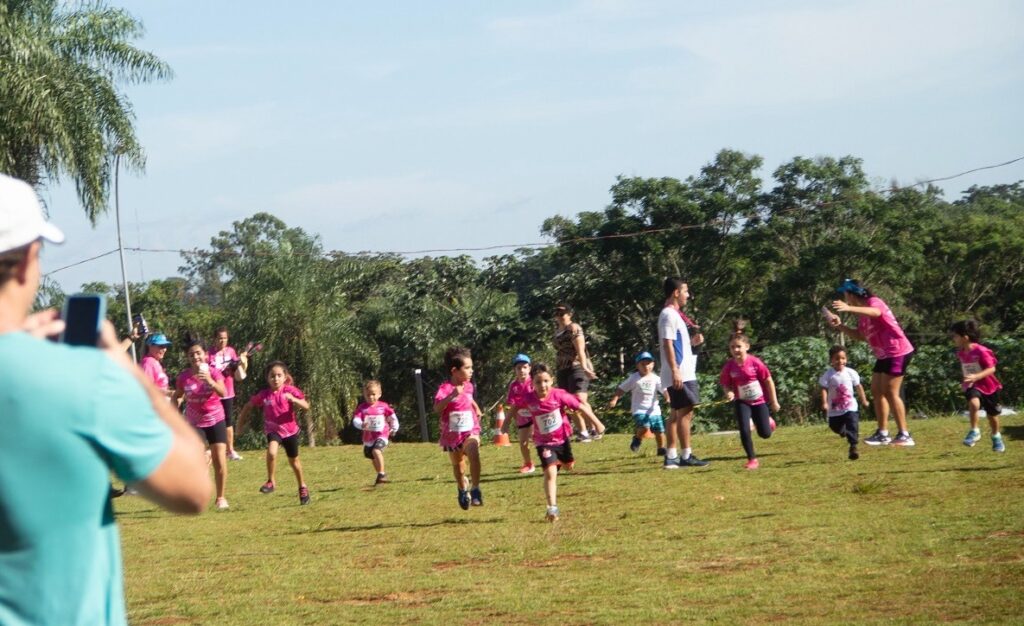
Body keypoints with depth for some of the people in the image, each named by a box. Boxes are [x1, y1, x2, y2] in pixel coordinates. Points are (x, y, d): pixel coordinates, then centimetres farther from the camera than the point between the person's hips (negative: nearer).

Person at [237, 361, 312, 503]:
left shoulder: (290, 390, -14)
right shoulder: (263, 394, -10)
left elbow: (306, 406, -23)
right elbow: (249, 406, 5)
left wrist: (293, 399, -40)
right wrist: (241, 423, 7)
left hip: (290, 430, 0)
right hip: (273, 430, 0)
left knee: (294, 461, 16)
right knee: (271, 452, -30)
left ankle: (302, 487, 39)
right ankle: (271, 481, -12)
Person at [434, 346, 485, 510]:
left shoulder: (468, 386, 1)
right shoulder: (445, 388, -18)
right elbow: (437, 408, -35)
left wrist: (477, 408, 17)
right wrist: (452, 395, -44)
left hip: (470, 430, 2)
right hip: (452, 434, -2)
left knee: (474, 455, -28)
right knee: (457, 465, 16)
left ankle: (475, 490, -20)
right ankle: (463, 489, 45)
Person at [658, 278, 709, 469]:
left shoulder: (674, 314, 18)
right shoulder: (669, 315, -12)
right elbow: (667, 344, -20)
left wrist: (692, 341, 10)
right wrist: (675, 371, -25)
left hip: (682, 374, 10)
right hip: (680, 375, -10)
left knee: (676, 414, 9)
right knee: (685, 413, -9)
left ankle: (671, 457, 9)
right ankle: (686, 456, -7)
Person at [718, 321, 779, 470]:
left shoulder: (755, 362, -20)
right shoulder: (729, 367, -16)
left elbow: (768, 381, -10)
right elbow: (726, 385, -2)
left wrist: (774, 402, -5)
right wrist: (729, 393, -27)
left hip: (760, 401, 0)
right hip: (742, 402, 0)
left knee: (765, 434, 6)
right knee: (744, 431, -15)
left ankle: (768, 421, 43)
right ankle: (752, 459, 3)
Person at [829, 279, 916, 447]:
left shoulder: (873, 301, -14)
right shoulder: (862, 313, 14)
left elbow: (875, 312, -40)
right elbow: (861, 336, 22)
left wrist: (849, 308, -54)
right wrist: (840, 326, 9)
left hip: (897, 352, -10)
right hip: (884, 355, 10)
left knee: (890, 393, -11)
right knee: (877, 392, 11)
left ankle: (904, 435, -9)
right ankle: (883, 434, 17)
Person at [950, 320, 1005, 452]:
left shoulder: (981, 351, -22)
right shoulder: (961, 353, 0)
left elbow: (991, 368, -25)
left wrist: (977, 376, -37)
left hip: (988, 385, -3)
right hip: (972, 386, 3)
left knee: (992, 414, 16)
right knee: (973, 403, -32)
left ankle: (996, 438, 40)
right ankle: (974, 431, -19)